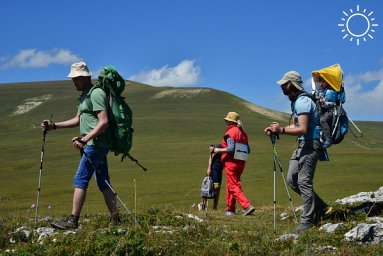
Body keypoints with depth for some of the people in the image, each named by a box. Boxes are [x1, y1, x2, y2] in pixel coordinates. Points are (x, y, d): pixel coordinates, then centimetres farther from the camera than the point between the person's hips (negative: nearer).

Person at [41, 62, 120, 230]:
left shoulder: (96, 93, -11)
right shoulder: (85, 95, 20)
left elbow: (104, 122, -20)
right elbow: (78, 120, 25)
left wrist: (84, 140, -24)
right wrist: (54, 126, 16)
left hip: (95, 143, -10)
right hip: (93, 145, 10)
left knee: (80, 180, -9)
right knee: (103, 182, 9)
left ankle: (73, 220, -6)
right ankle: (115, 219, 11)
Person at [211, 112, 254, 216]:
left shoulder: (230, 132, -9)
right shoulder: (243, 132, 14)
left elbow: (230, 149, -20)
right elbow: (248, 150, 11)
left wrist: (217, 150, -9)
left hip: (231, 163, -8)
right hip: (241, 163, 8)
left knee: (234, 186, -7)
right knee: (230, 185, 17)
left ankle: (247, 206, -20)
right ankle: (230, 209, 21)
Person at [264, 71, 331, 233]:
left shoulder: (302, 102, -16)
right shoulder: (296, 102, 17)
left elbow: (302, 129, -23)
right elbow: (295, 126, 20)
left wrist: (281, 130, -26)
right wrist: (276, 130, 8)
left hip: (311, 144, -11)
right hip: (302, 145, 11)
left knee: (304, 182, -10)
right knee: (292, 179, 7)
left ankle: (307, 222, -4)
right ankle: (321, 208, 13)